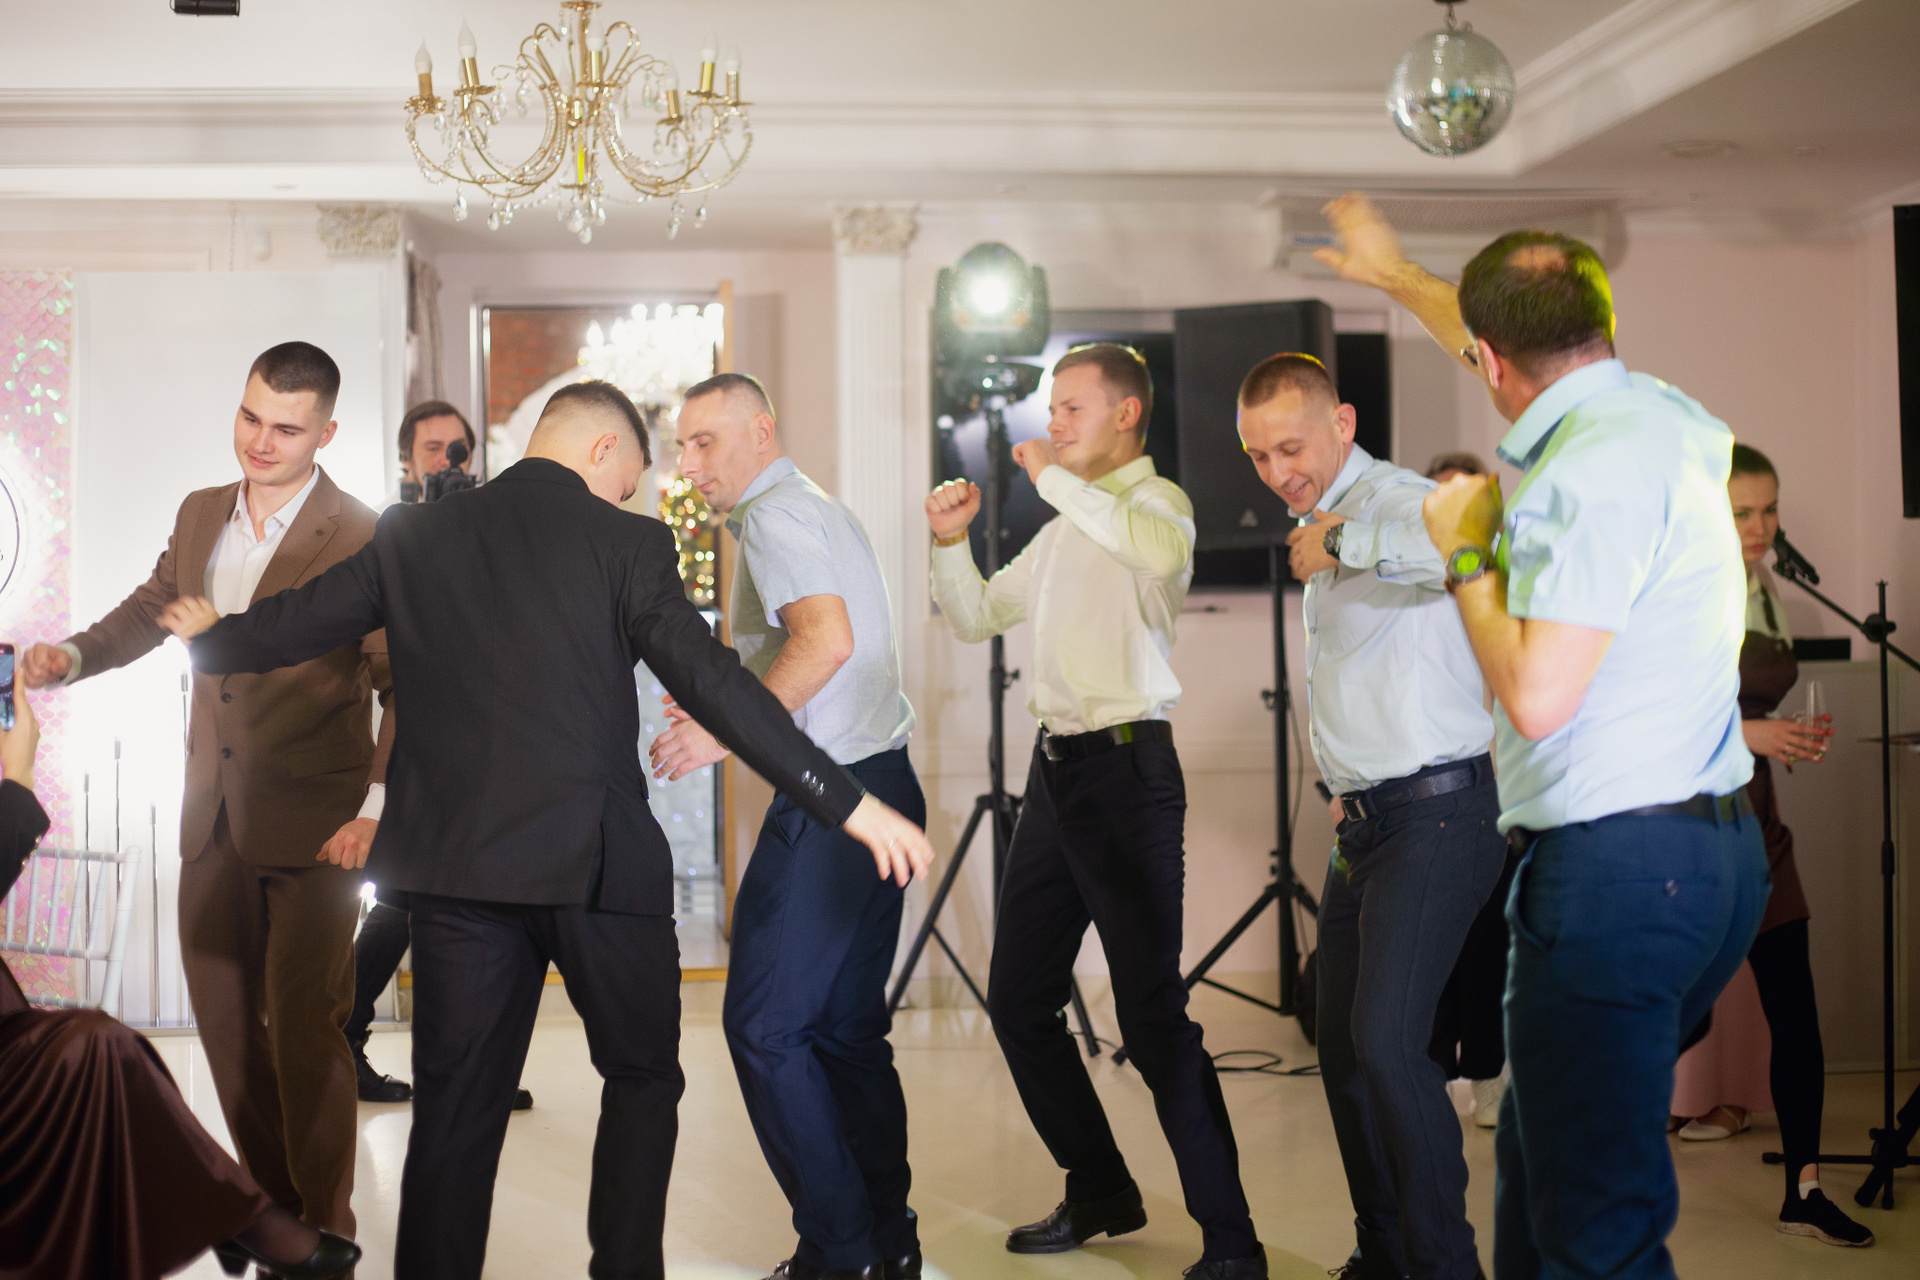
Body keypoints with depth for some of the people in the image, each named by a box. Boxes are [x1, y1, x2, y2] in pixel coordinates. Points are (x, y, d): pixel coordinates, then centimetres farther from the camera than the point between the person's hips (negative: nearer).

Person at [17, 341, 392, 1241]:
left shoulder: (362, 540, -14)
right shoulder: (201, 516, 8)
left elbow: (408, 686, -16)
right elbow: (149, 611, 21)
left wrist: (376, 811, -25)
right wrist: (73, 655, 1)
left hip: (311, 826, -7)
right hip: (214, 820, 7)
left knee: (304, 1031, -1)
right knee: (223, 1015, 15)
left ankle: (323, 1232, 14)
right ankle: (270, 1197, 33)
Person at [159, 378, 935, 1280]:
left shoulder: (413, 535, 5)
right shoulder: (627, 544, -6)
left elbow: (287, 629, 13)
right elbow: (713, 685, -14)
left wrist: (206, 637, 36)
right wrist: (849, 804, -13)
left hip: (455, 866, 3)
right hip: (597, 864, -3)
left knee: (455, 1112, 10)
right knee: (643, 1078, 17)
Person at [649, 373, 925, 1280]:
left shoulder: (772, 515, -9)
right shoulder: (825, 511, 21)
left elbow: (826, 638, -24)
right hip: (883, 790, 10)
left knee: (764, 1024, -5)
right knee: (846, 1027, 13)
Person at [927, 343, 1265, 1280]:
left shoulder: (1155, 500, -5)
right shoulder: (1064, 529, 21)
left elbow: (1161, 548, -30)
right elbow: (976, 618, 25)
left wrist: (1057, 479, -21)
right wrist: (951, 542, 7)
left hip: (1126, 768, -9)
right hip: (1056, 769, 9)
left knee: (1151, 1015, -10)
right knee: (1019, 1000, 12)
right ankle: (1100, 1193, 27)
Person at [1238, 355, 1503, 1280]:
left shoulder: (1394, 501, -11)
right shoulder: (1321, 529, 18)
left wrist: (1344, 542, -26)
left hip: (1436, 816, -10)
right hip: (1364, 823, 10)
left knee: (1385, 1040, -18)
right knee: (1343, 1050, 11)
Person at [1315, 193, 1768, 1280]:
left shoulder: (1593, 468, -18)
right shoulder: (1657, 411, 12)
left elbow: (1535, 695, -22)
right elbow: (1534, 350, 34)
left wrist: (1467, 552, -7)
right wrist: (1395, 273, 47)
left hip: (1616, 861, -10)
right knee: (1540, 1156, 20)